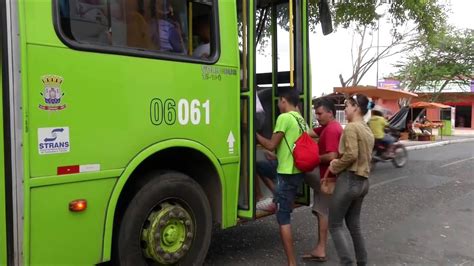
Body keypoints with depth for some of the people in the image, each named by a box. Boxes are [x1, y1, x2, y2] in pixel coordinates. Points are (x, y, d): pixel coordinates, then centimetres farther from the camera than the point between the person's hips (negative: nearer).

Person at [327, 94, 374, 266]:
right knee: (354, 224, 18)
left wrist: (336, 166, -8)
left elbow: (351, 155, -22)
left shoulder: (351, 127, -13)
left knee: (335, 225, 1)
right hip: (363, 181, 9)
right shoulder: (368, 130, 15)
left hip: (349, 179, -9)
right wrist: (340, 162, 6)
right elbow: (363, 156, 15)